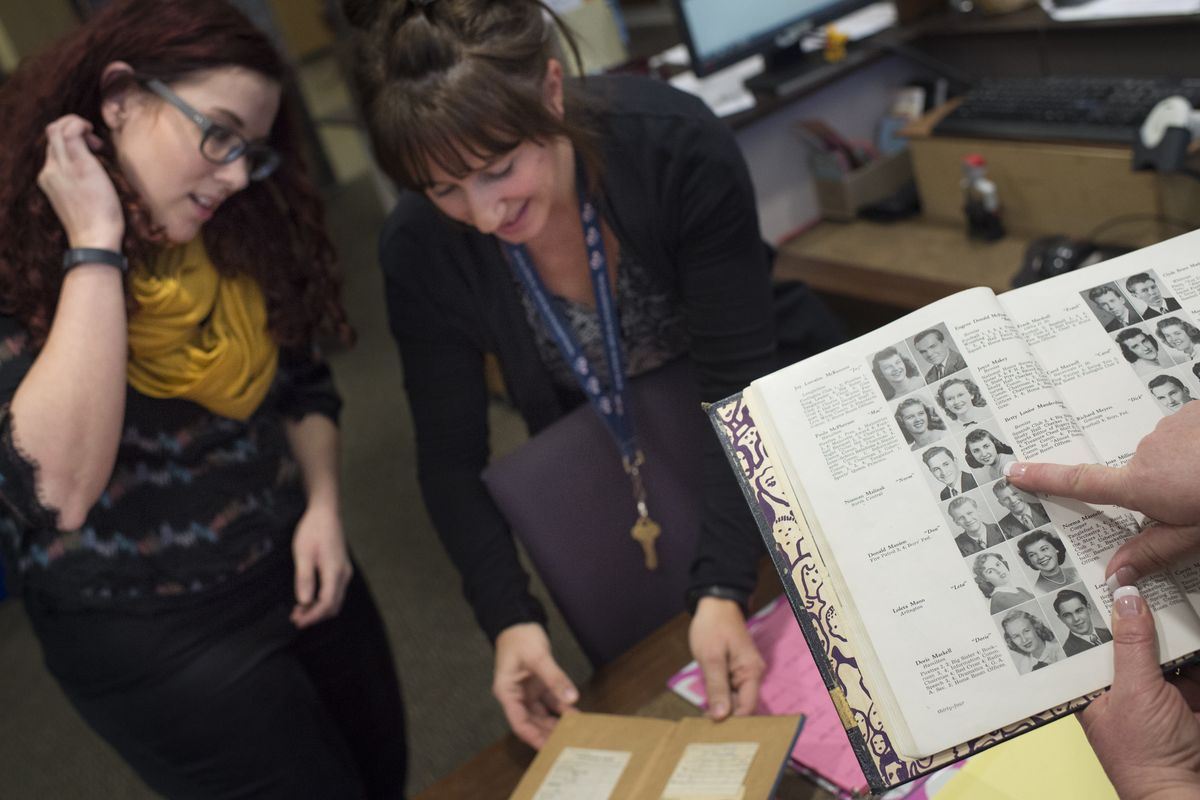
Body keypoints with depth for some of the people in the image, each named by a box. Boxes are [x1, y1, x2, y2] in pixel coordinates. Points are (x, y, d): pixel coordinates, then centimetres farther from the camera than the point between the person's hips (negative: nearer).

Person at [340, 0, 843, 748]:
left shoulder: (678, 147, -34)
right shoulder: (422, 250, -26)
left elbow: (740, 384, -31)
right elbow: (451, 458, -16)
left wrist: (722, 592, -40)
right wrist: (511, 620, -29)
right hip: (612, 479, 2)